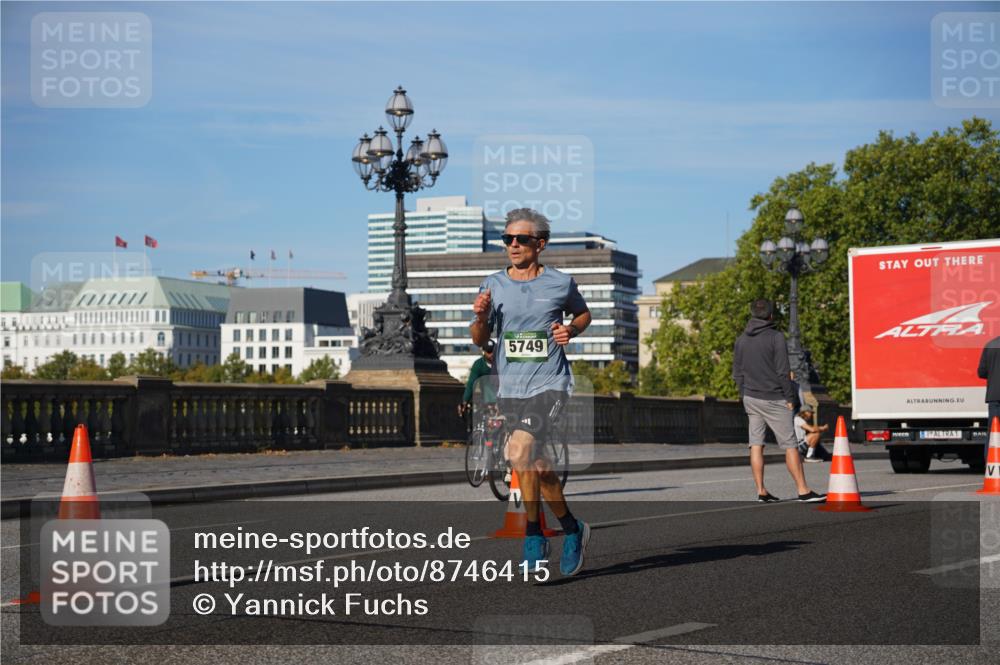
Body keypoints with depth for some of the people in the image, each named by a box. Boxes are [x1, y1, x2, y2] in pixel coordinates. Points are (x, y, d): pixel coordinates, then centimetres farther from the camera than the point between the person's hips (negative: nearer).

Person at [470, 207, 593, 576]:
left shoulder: (560, 282, -1)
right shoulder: (493, 285, 4)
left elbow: (583, 313, 18)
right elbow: (479, 339, 11)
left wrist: (572, 330, -4)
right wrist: (481, 317, -10)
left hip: (550, 384, -4)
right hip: (510, 389, 4)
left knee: (520, 451, -22)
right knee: (536, 464, 12)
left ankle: (533, 536, -7)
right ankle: (571, 528, 31)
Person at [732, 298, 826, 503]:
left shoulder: (740, 340, 9)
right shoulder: (776, 337, -9)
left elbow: (737, 374, 12)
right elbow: (783, 372, -12)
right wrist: (790, 398, -5)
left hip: (750, 399, 6)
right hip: (773, 399, -6)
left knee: (756, 445, 5)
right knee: (790, 445, -4)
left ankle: (761, 492, 5)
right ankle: (803, 491, -5)